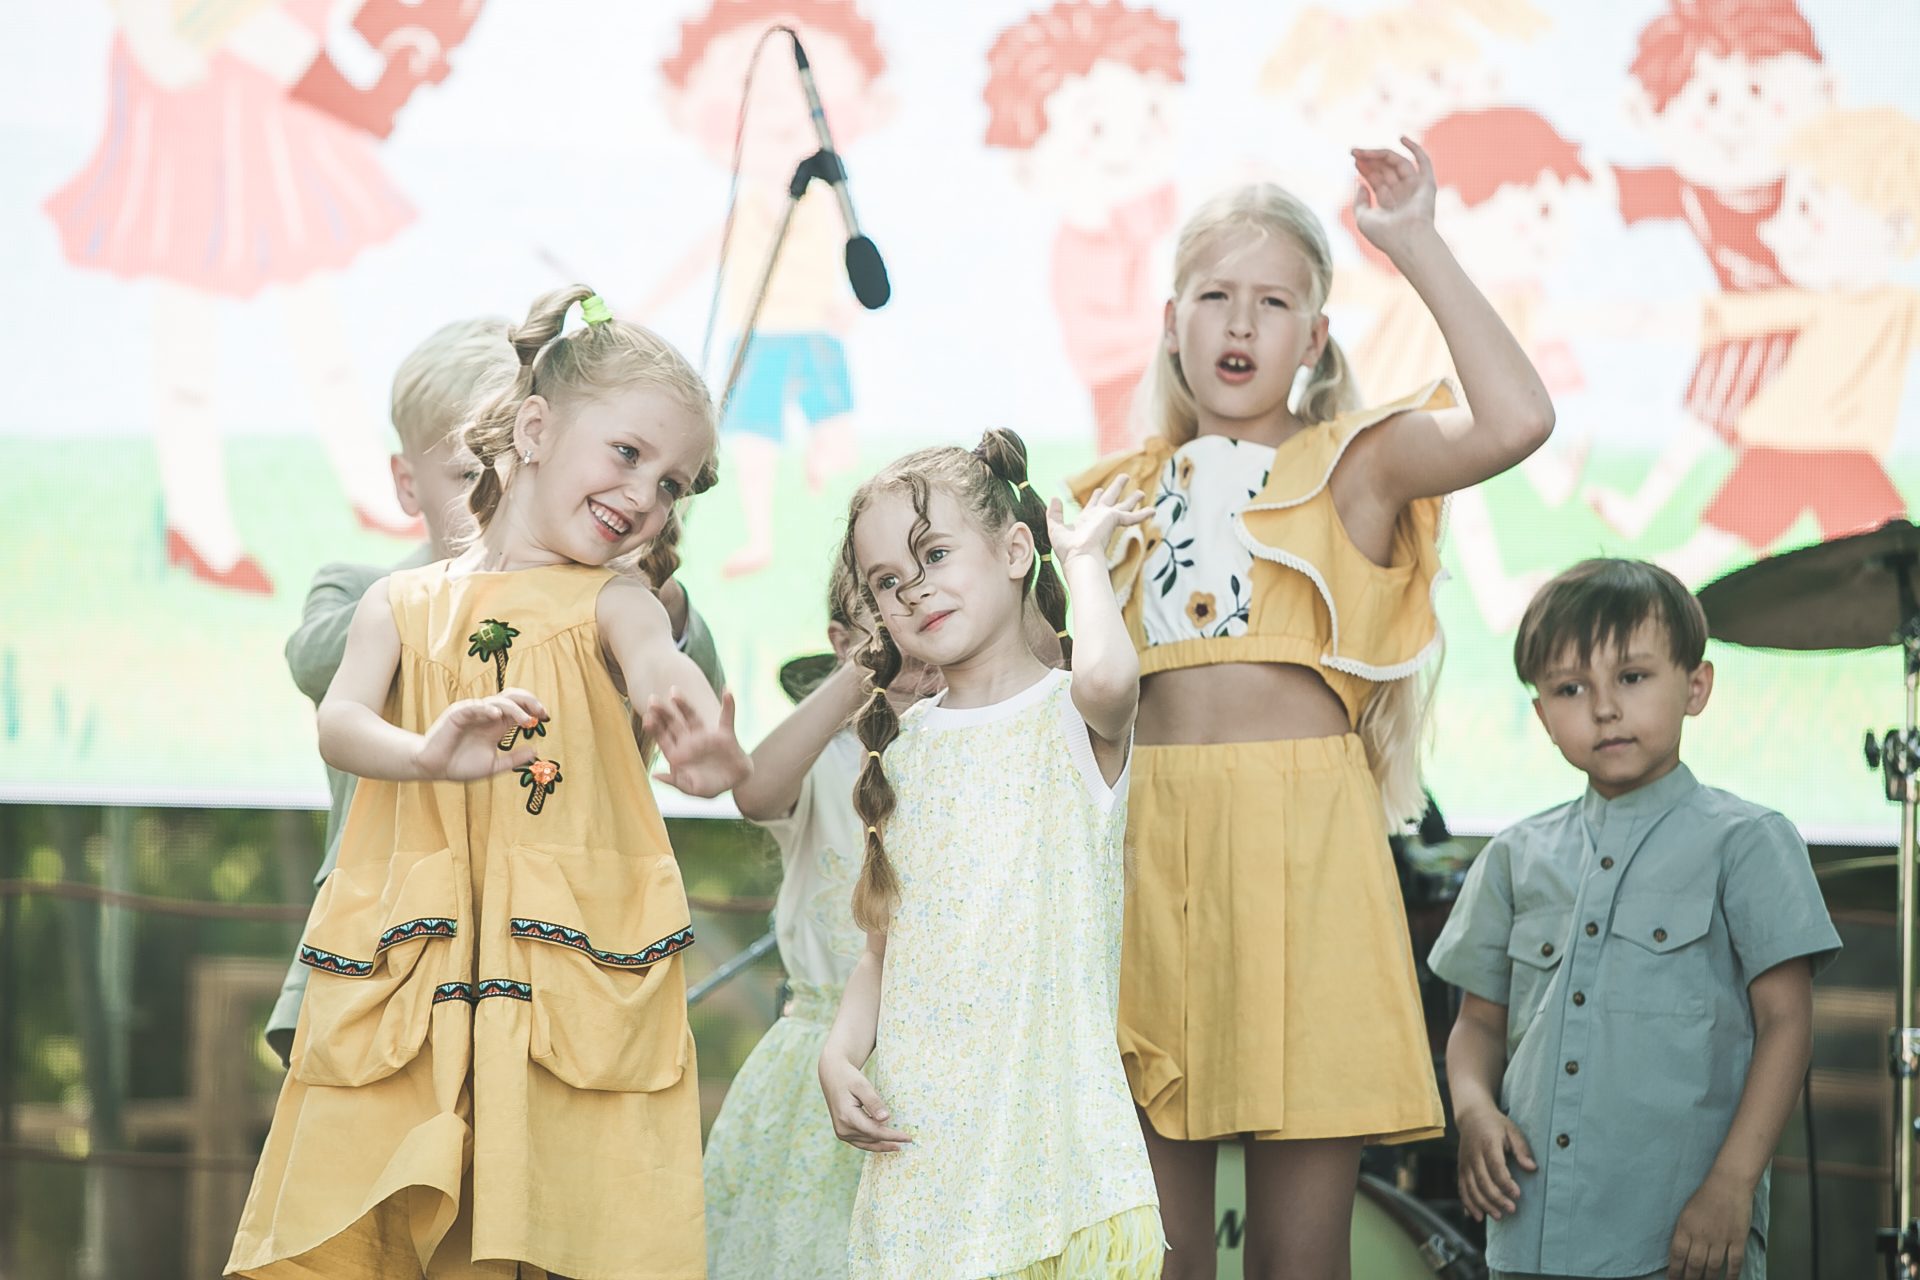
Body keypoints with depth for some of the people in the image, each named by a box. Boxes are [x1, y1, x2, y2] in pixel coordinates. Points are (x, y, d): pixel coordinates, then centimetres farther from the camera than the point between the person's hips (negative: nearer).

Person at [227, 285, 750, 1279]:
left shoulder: (610, 599, 7)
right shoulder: (404, 602, 12)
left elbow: (659, 658, -16)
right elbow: (340, 721, -4)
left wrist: (691, 722, -41)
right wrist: (427, 754, -27)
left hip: (575, 970, -1)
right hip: (409, 973, 1)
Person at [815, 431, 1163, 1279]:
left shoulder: (1072, 718, -3)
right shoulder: (906, 747, 13)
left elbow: (1107, 675, -29)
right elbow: (884, 940, 16)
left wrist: (1082, 556, -10)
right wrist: (841, 1051, -2)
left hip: (1047, 1105, -4)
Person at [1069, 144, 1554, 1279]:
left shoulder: (1356, 465, 4)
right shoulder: (1131, 492, 16)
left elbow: (1516, 422, -16)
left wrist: (1419, 250, -12)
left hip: (1304, 843, -3)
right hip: (1151, 846, 3)